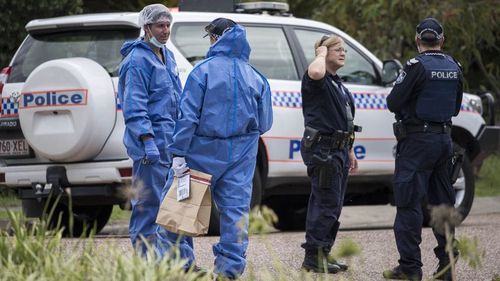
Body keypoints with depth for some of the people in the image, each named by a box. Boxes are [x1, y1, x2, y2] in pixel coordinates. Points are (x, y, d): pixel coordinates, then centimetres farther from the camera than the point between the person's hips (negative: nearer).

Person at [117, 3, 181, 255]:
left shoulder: (167, 56, 18)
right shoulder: (137, 60, -12)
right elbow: (134, 106, -18)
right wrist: (148, 141, -25)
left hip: (170, 142, 9)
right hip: (150, 143, -9)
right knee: (149, 202, -8)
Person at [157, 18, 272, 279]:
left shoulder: (203, 71, -7)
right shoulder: (255, 76, 6)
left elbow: (188, 115, -12)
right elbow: (265, 122, 8)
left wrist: (178, 153, -13)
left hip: (204, 151, -3)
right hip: (242, 154, 3)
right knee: (236, 208, 4)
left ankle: (182, 260, 5)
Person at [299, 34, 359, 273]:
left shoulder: (338, 84, 21)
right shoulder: (317, 80, -10)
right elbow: (315, 72, -38)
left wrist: (349, 151, 26)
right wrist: (321, 53, -17)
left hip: (338, 149, 10)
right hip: (321, 148, -10)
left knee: (332, 204, 12)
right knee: (327, 203, -12)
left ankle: (323, 254, 19)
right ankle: (313, 256, -8)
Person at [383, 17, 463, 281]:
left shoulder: (417, 66, -15)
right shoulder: (454, 68, 6)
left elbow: (393, 103, -14)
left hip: (417, 140, -6)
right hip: (444, 138, 6)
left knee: (409, 202, -4)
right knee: (442, 202, 13)